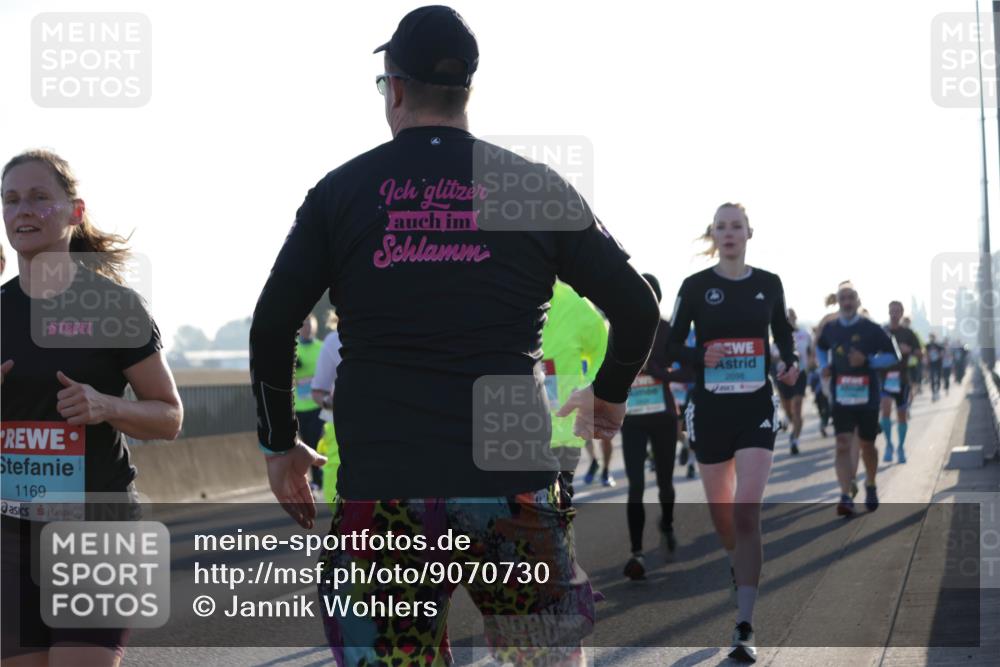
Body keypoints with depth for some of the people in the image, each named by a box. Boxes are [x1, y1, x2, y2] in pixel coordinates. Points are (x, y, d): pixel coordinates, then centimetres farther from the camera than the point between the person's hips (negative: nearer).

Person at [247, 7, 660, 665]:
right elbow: (637, 307, 8)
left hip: (382, 490, 0)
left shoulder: (340, 190, 5)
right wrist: (609, 396, 27)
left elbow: (271, 327, 3)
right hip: (514, 483, 0)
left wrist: (280, 444, 17)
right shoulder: (537, 188, 6)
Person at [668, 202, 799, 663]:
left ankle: (744, 628, -16)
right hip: (710, 408, 1)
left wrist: (790, 363, -1)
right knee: (721, 512, 11)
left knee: (747, 512, -14)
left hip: (756, 408, -1)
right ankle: (740, 572, 46)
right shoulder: (696, 286, -1)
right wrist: (700, 357, -17)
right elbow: (672, 344, 3)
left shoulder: (769, 284, 3)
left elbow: (783, 331, 19)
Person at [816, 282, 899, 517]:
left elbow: (892, 357, -2)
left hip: (867, 397, -1)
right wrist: (824, 365, 5)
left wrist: (867, 360, -17)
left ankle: (870, 487, 38)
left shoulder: (871, 329, -4)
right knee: (843, 445, -12)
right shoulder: (830, 328, 4)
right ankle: (846, 496, -18)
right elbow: (820, 347, 25)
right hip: (841, 398, 1)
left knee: (866, 445, 14)